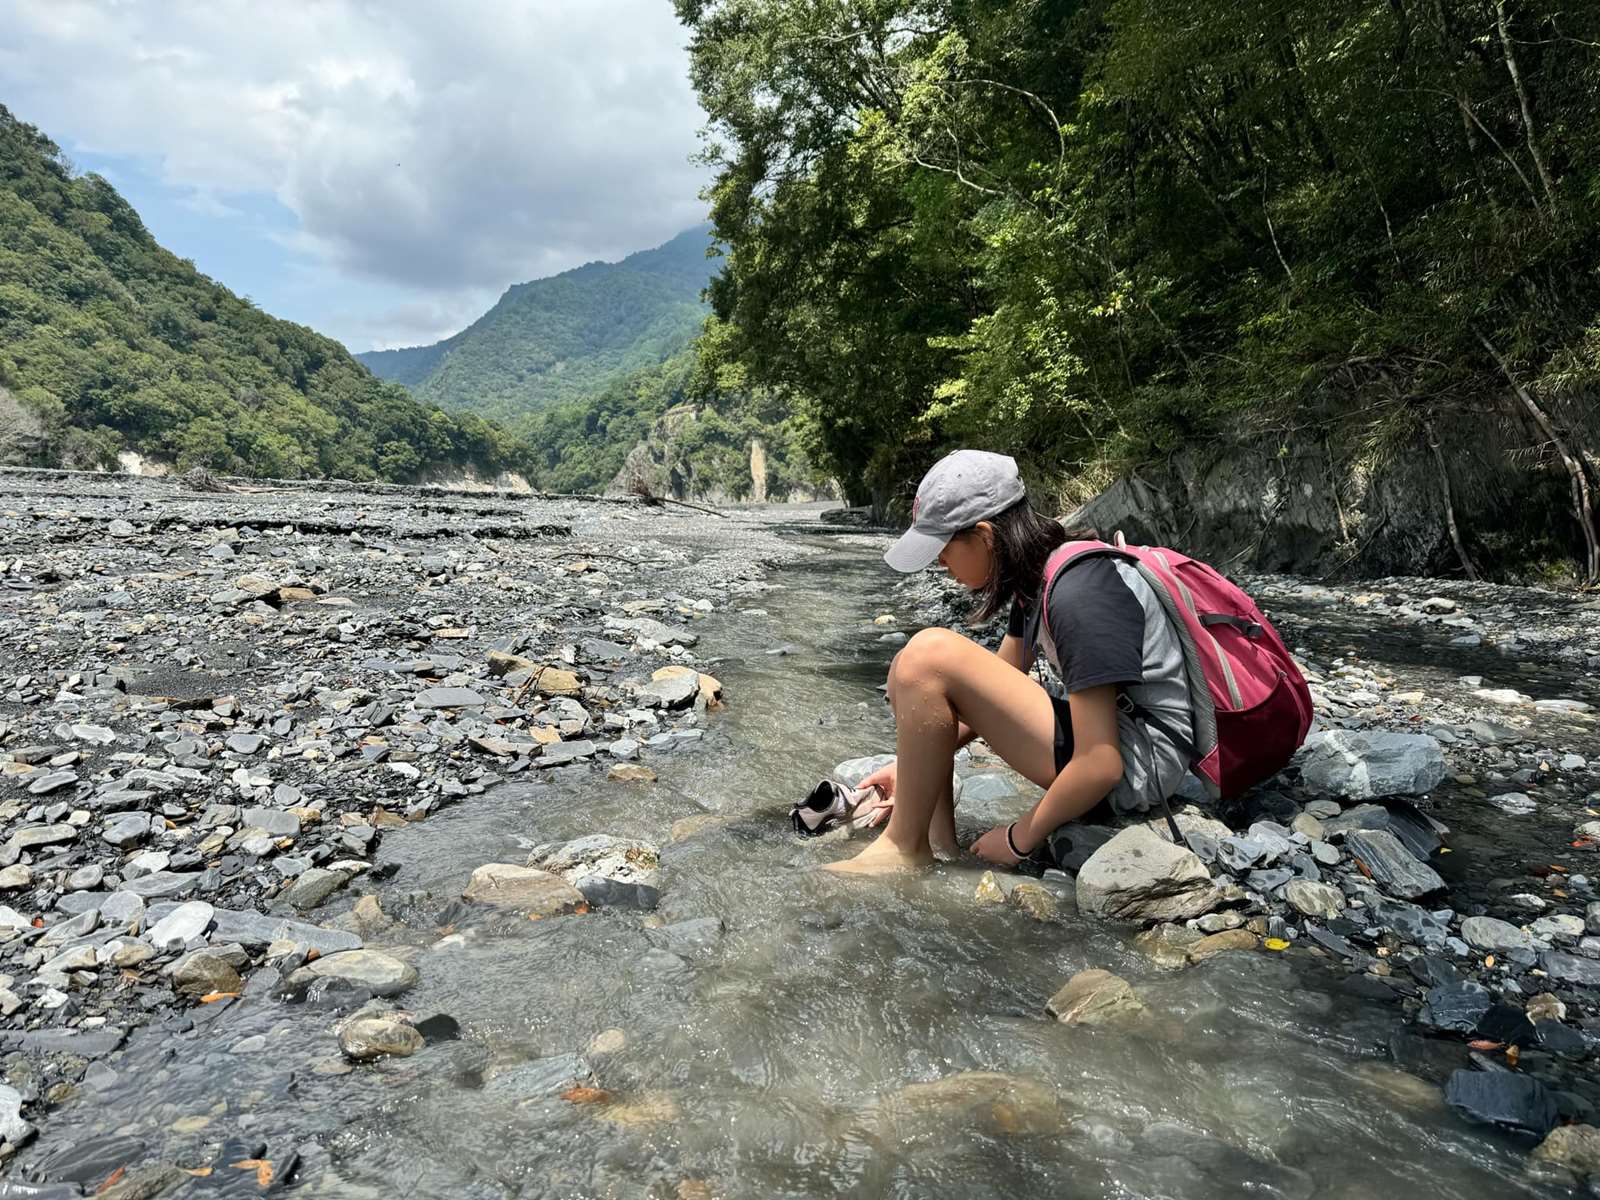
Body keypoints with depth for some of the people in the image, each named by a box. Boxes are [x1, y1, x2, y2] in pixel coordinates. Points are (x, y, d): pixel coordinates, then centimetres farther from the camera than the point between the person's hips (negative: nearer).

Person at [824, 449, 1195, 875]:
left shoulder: (1078, 595, -24)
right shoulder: (1036, 576, 5)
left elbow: (1101, 766, -25)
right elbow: (996, 687, 16)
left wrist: (1020, 839, -12)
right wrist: (914, 764, 12)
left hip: (1142, 767, -10)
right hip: (1104, 733, 10)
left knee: (930, 656, -22)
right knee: (913, 672, 7)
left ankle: (903, 849, -9)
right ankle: (937, 842, 1)